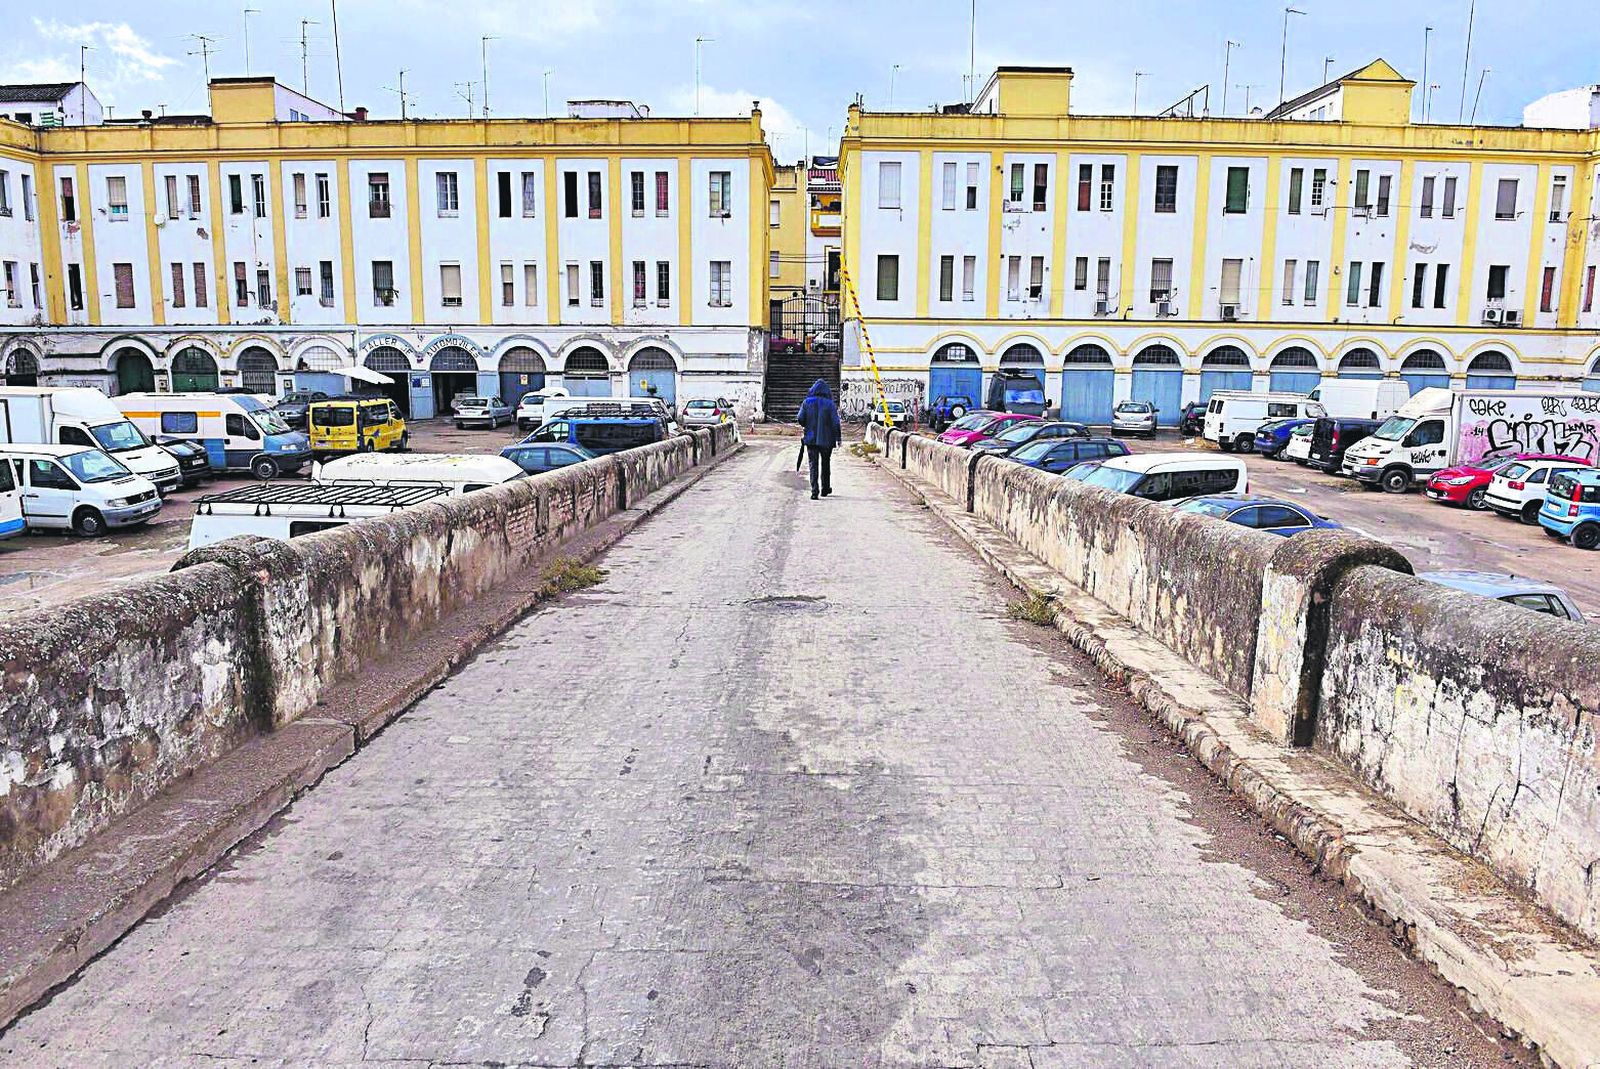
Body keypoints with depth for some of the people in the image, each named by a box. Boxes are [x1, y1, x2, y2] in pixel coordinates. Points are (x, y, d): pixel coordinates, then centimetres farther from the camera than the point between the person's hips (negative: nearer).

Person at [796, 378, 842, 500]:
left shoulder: (806, 402, -2)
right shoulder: (830, 404, -7)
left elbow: (800, 420, -4)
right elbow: (835, 423, -9)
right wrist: (838, 437, -2)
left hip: (811, 439, 0)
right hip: (826, 439, 0)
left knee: (813, 465, 1)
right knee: (825, 464, 17)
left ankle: (814, 490, -11)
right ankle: (825, 489, 26)